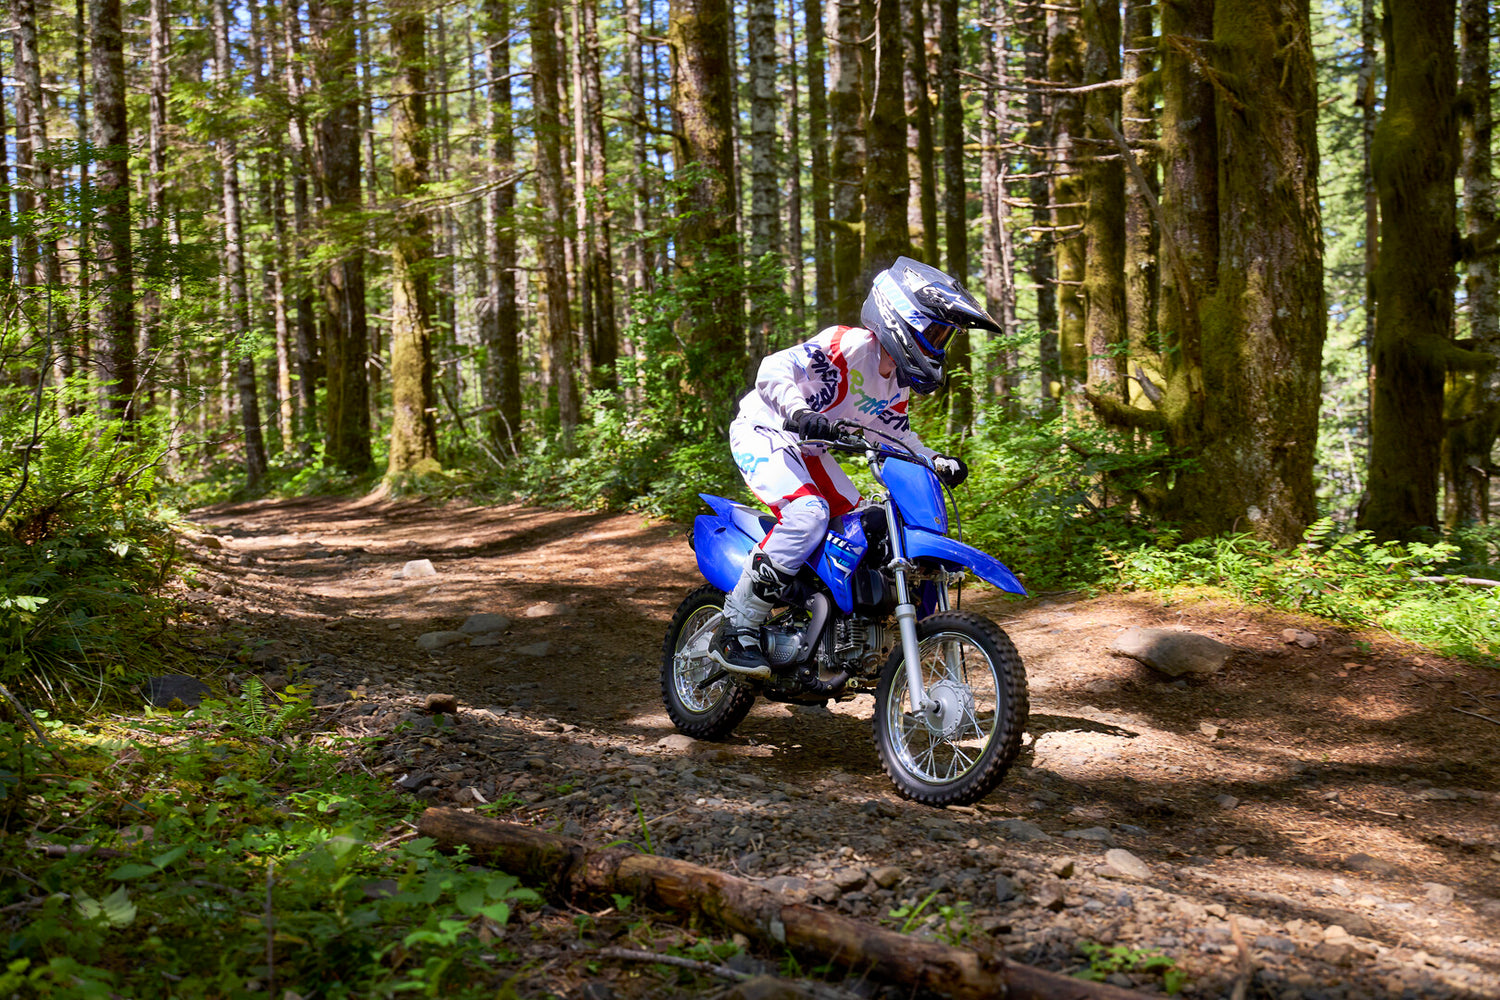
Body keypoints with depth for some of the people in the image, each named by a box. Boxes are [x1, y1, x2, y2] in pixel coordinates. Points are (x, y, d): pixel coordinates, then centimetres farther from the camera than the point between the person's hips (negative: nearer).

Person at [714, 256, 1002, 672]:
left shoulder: (897, 380, 6)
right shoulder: (850, 344, -23)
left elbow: (897, 432, 20)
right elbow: (775, 369, -32)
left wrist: (936, 461, 5)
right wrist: (798, 411, -49)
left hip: (808, 449, 10)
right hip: (764, 430, -10)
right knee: (808, 513, -31)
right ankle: (737, 629, -25)